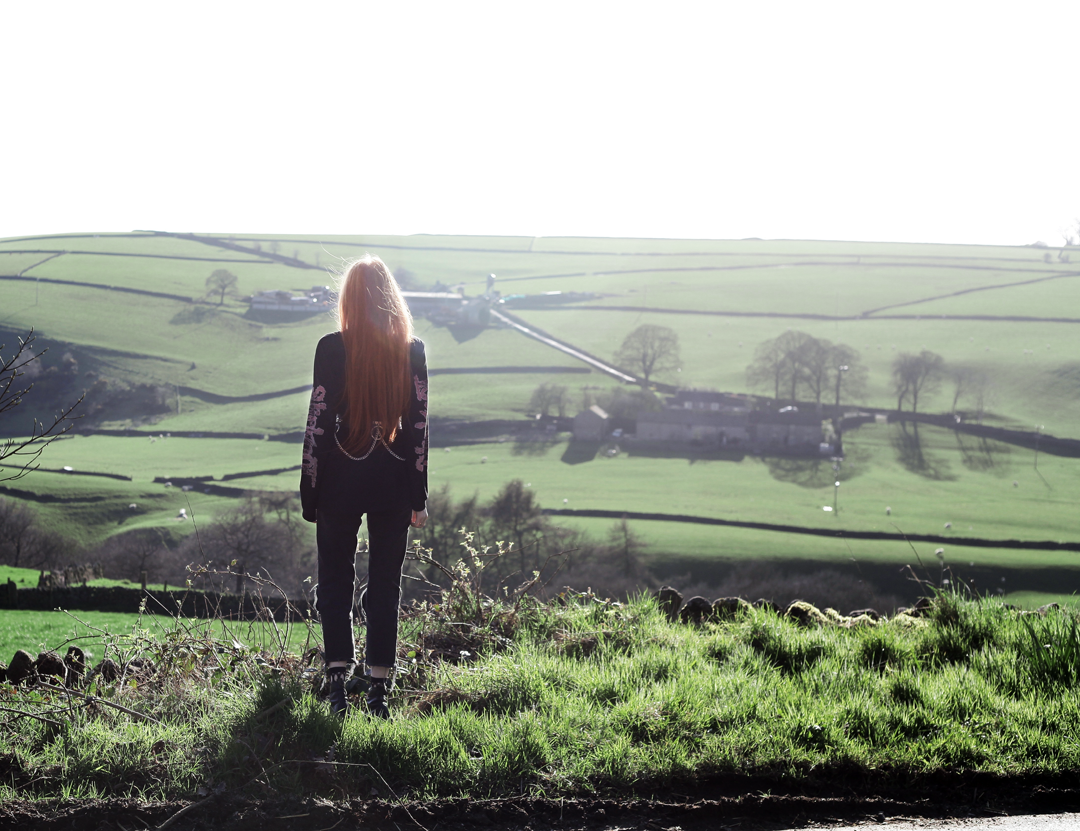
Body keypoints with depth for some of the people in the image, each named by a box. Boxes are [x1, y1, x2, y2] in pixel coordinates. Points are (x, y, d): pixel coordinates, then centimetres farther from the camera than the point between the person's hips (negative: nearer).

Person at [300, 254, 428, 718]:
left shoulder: (333, 348, -7)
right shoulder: (412, 350, -2)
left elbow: (318, 422, -6)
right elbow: (419, 424, 0)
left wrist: (310, 494, 1)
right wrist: (418, 497, 5)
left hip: (341, 479, -2)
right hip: (394, 482, 2)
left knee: (335, 581, 9)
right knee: (385, 585, 9)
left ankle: (338, 681, 0)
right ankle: (379, 689, 8)